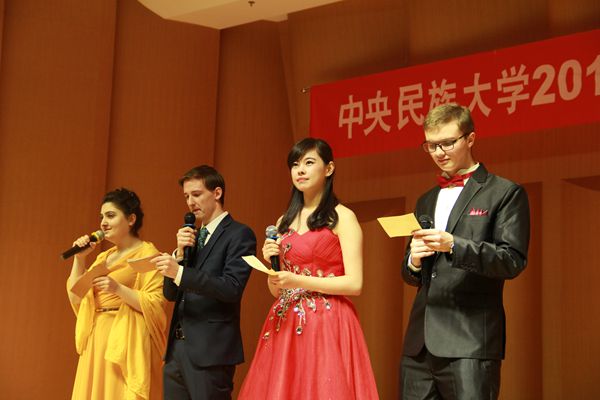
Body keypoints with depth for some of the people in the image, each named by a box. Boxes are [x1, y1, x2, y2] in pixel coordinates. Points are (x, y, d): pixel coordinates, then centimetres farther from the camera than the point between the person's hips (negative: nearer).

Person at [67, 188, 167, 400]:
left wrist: (118, 289, -24)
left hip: (127, 342, -7)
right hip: (96, 340, 7)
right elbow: (76, 298, 13)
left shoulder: (147, 254, -6)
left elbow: (155, 305, -14)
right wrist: (79, 258, 6)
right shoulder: (103, 257, 17)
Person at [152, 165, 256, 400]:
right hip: (177, 349, 7)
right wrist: (180, 253, -1)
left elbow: (231, 288, -17)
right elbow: (170, 294, 14)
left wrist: (180, 272, -24)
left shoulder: (239, 235, -5)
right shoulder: (192, 237, 18)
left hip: (210, 351, -7)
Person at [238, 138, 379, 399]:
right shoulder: (285, 221, 15)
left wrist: (299, 281, -16)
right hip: (285, 326, 5)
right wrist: (271, 264, -2)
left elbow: (354, 284, -11)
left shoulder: (342, 217, -2)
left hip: (327, 325, -5)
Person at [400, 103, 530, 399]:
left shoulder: (505, 194, 2)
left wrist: (453, 245, -19)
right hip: (420, 344, 6)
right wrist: (414, 261, 0)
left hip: (470, 342, -6)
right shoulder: (425, 202, 21)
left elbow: (513, 261, -8)